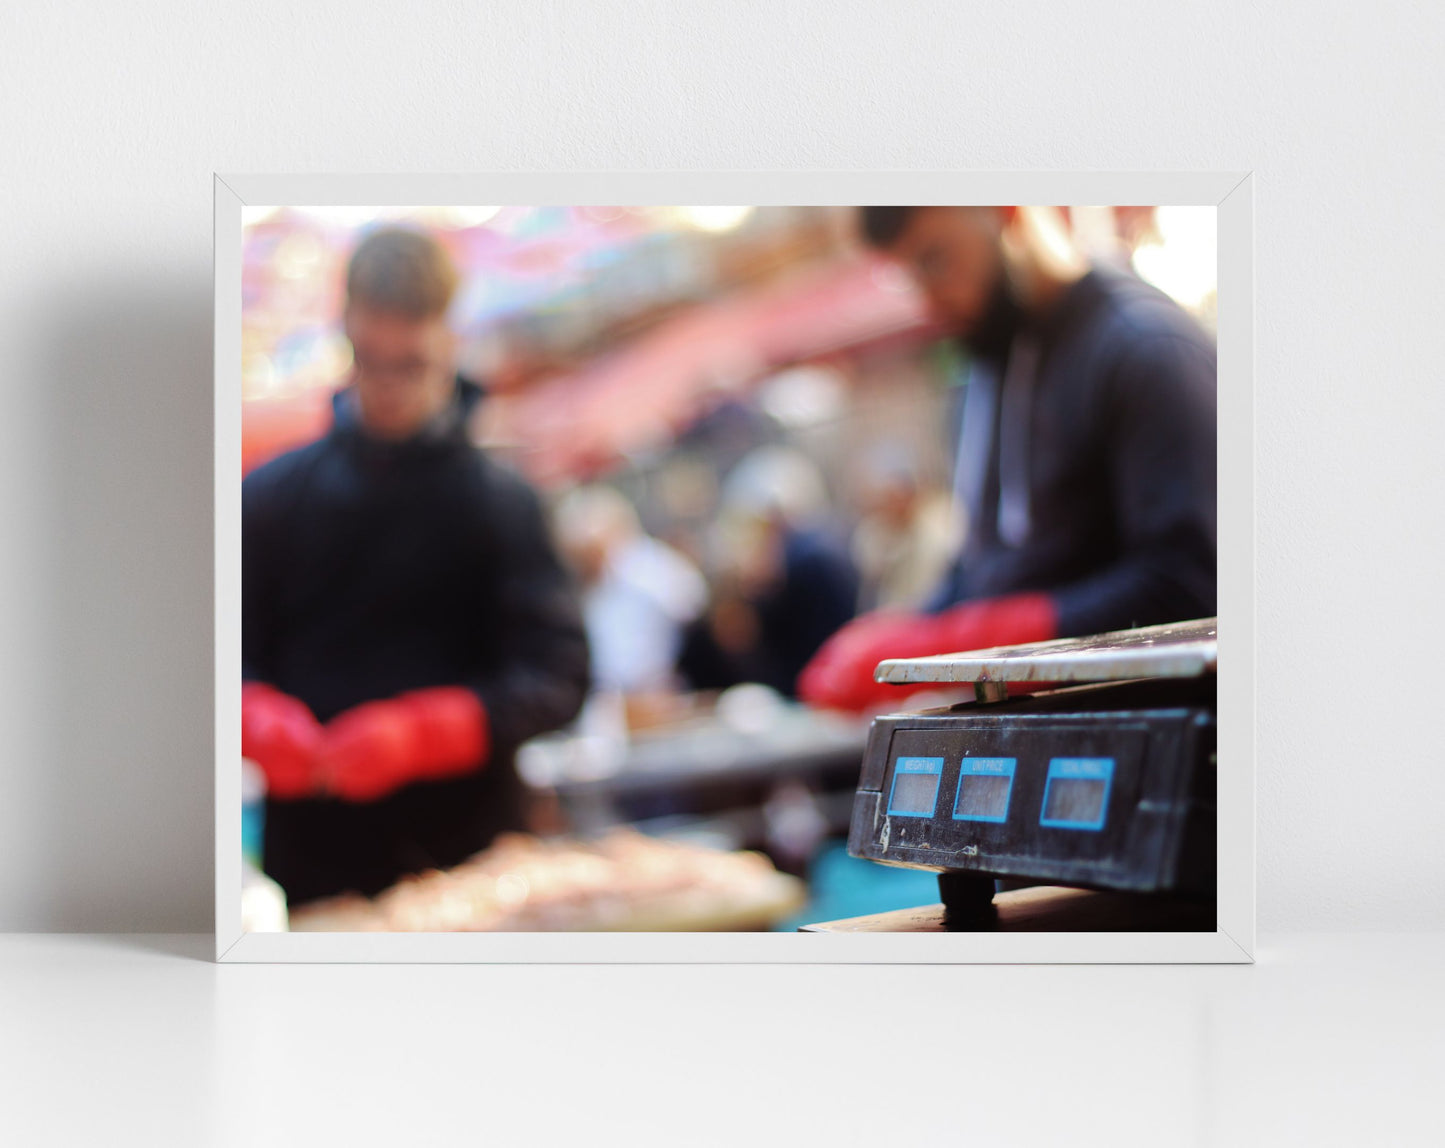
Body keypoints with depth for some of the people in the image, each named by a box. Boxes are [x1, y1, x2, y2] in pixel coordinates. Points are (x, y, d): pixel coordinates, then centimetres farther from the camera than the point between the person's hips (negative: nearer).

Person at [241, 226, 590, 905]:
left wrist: (417, 734, -21)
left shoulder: (500, 500, 0)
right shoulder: (270, 495, 8)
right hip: (311, 853, 2)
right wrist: (261, 722, -14)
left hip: (464, 850, -1)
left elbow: (557, 677, -7)